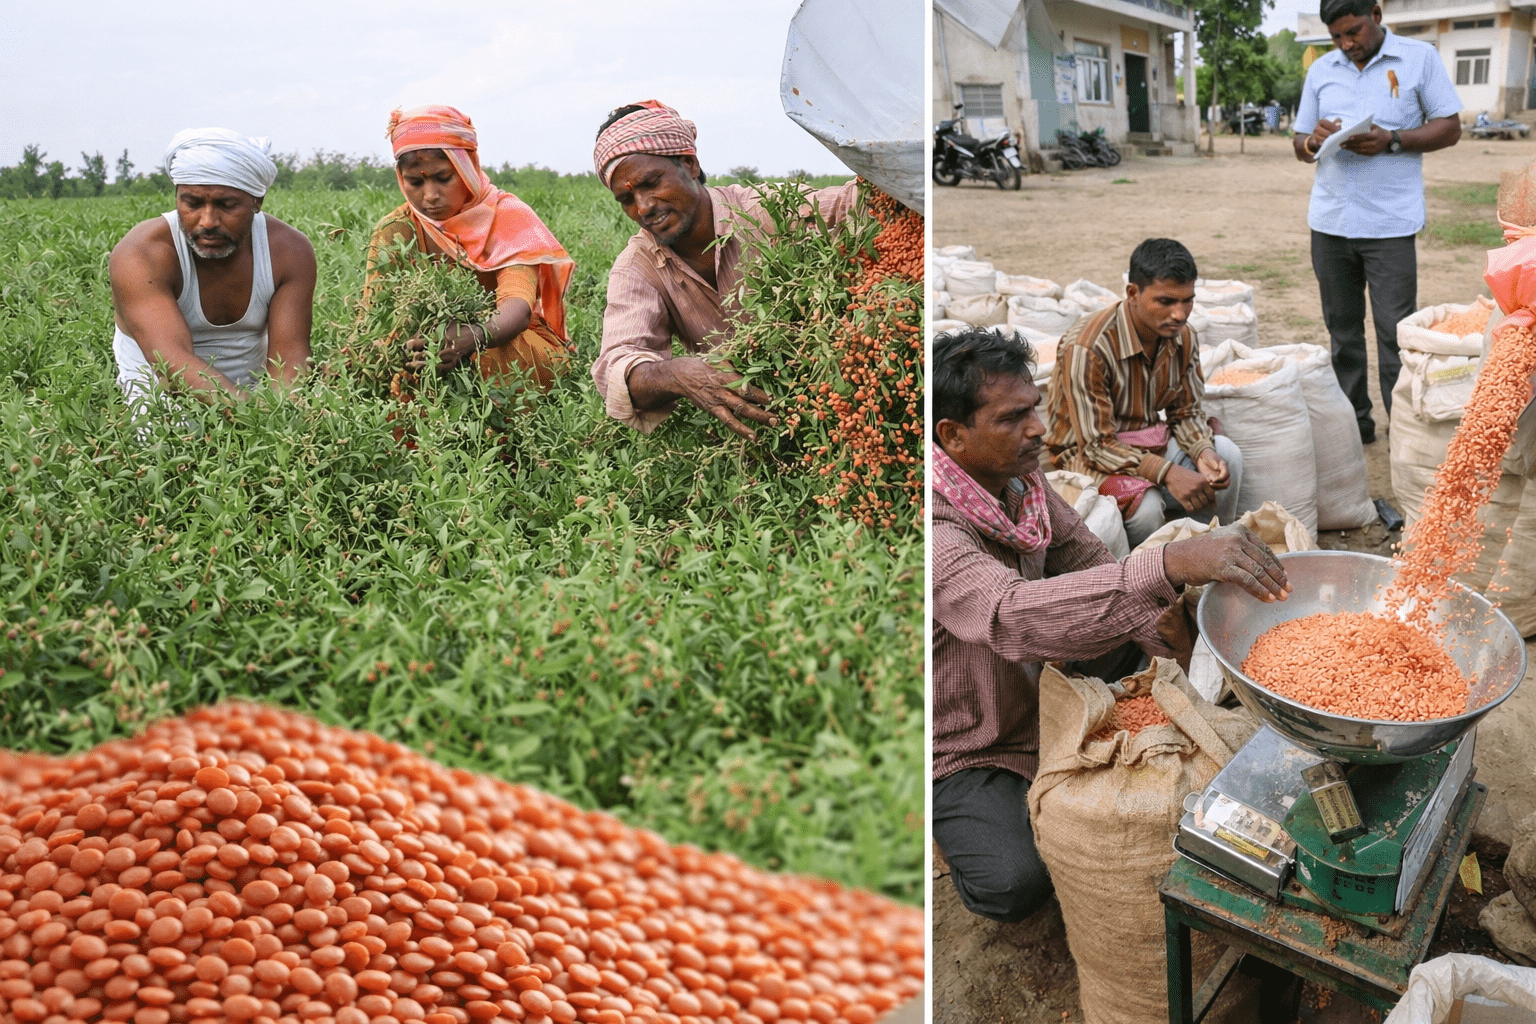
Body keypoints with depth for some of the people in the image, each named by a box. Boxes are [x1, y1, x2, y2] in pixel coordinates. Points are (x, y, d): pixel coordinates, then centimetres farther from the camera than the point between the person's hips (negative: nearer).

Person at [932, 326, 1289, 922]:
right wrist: (1171, 565, -59)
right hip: (960, 753, -7)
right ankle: (959, 824, 10)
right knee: (1017, 884, -23)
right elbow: (1011, 616, -51)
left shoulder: (1022, 481, -6)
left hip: (1034, 702, 8)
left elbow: (1092, 566, 3)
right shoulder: (939, 529, -34)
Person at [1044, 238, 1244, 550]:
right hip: (1087, 451, -7)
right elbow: (1096, 445, -27)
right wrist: (1168, 472, -38)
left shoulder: (1183, 337, -6)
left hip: (1149, 440, 7)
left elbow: (1186, 413, 5)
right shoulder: (1088, 348, -29)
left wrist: (1203, 452, -19)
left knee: (1227, 454, -15)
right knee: (1146, 502, -34)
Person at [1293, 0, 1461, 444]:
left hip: (1390, 224, -4)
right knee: (1342, 330, 10)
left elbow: (1450, 127, 0)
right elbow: (1299, 145, 14)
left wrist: (1391, 140, -16)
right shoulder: (1320, 70, 12)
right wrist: (1313, 141, -10)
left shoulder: (1420, 58, 1)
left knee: (1396, 336, -4)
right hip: (1330, 222, 4)